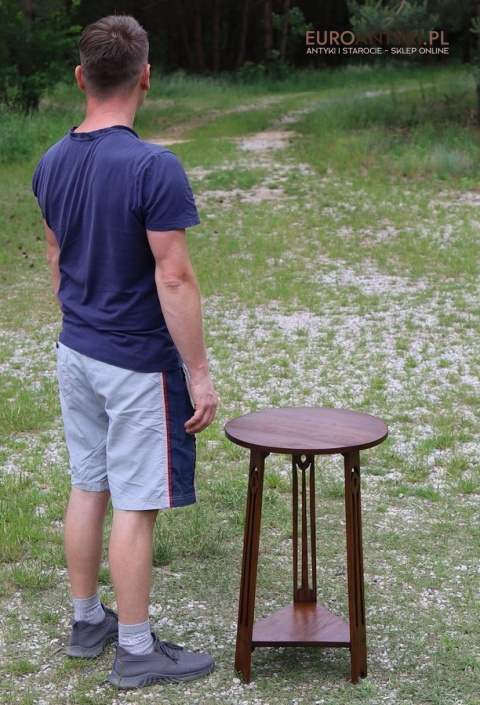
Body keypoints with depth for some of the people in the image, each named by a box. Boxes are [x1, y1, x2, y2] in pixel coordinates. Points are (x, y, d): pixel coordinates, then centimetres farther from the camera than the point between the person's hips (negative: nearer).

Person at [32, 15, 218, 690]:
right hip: (138, 364, -7)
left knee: (88, 488, 17)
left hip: (76, 353, 7)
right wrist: (199, 374, -14)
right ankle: (136, 651, 13)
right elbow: (174, 280, -21)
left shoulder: (51, 164, 2)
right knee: (135, 506, 2)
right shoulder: (154, 168, -21)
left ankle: (87, 622, 31)